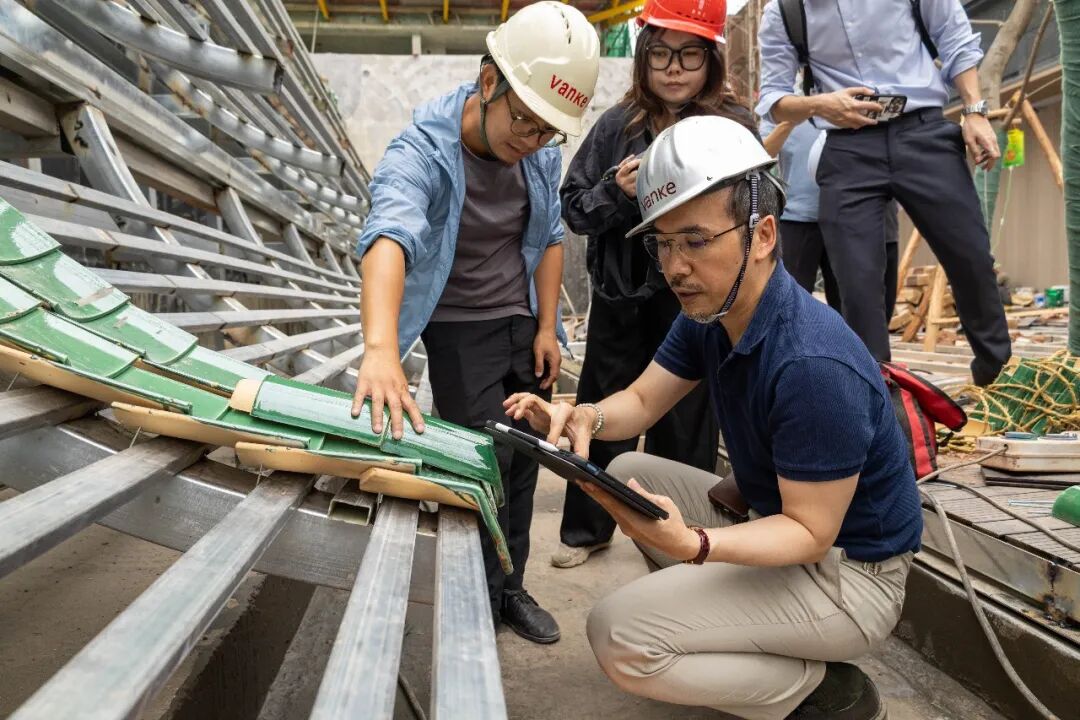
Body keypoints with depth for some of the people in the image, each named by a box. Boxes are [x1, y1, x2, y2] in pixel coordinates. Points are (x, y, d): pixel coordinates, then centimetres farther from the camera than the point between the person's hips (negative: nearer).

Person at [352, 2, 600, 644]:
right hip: (460, 330, -5)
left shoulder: (543, 151, -7)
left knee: (523, 462, 10)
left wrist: (547, 327, 1)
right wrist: (381, 349, -61)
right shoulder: (421, 152, -26)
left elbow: (549, 237, 6)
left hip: (524, 324, 5)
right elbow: (389, 237, -44)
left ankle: (511, 587, 29)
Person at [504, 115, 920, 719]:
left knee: (619, 635, -19)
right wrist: (586, 417, -22)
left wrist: (691, 545, -43)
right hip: (776, 512, 9)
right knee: (629, 474, 11)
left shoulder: (813, 365, -32)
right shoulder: (709, 314, -3)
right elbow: (642, 401, 1)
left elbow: (811, 532, -26)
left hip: (847, 571, -9)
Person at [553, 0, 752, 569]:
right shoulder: (616, 126, 3)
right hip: (619, 299, 3)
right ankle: (586, 528, 36)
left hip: (695, 306, -2)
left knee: (683, 428, 11)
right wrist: (616, 191, -13)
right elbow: (573, 208, 5)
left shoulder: (735, 127, -4)